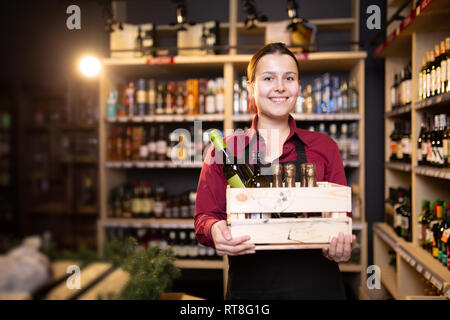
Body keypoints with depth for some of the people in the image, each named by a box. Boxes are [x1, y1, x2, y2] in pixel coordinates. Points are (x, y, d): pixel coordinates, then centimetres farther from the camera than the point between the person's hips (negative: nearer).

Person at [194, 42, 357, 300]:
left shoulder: (323, 148, 3)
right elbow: (205, 215, 2)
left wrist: (340, 245, -17)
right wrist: (215, 229, -21)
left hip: (316, 285, 1)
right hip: (248, 286, 0)